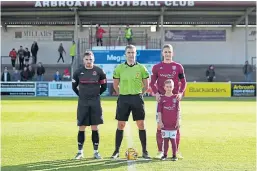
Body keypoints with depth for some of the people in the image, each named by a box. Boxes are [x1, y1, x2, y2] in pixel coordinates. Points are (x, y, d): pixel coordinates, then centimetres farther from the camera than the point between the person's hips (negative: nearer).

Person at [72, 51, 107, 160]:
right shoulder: (78, 72, 1)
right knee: (81, 128, 2)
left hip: (95, 103, 0)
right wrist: (81, 96, 12)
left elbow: (104, 86, 8)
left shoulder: (99, 71, -1)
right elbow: (74, 87, 13)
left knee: (95, 128, 3)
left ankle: (96, 152, 11)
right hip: (82, 103, 1)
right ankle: (80, 152, 11)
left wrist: (96, 95, 10)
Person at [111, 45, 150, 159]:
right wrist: (122, 94, 5)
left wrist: (139, 94, 5)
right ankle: (116, 151, 11)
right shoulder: (119, 68, 3)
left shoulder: (141, 68, 2)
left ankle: (144, 151, 8)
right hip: (123, 99, 1)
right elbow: (115, 85, 11)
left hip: (137, 98, 0)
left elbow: (146, 85, 9)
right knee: (120, 125, 3)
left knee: (141, 124, 1)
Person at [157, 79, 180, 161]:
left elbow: (178, 111, 3)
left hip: (173, 123, 0)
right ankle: (164, 155, 14)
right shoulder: (162, 98, 1)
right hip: (164, 123, 0)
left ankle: (174, 155, 10)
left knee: (173, 139, 3)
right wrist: (160, 121, -3)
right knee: (165, 139, 6)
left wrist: (178, 121, 0)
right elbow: (159, 111, 1)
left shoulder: (175, 98, 1)